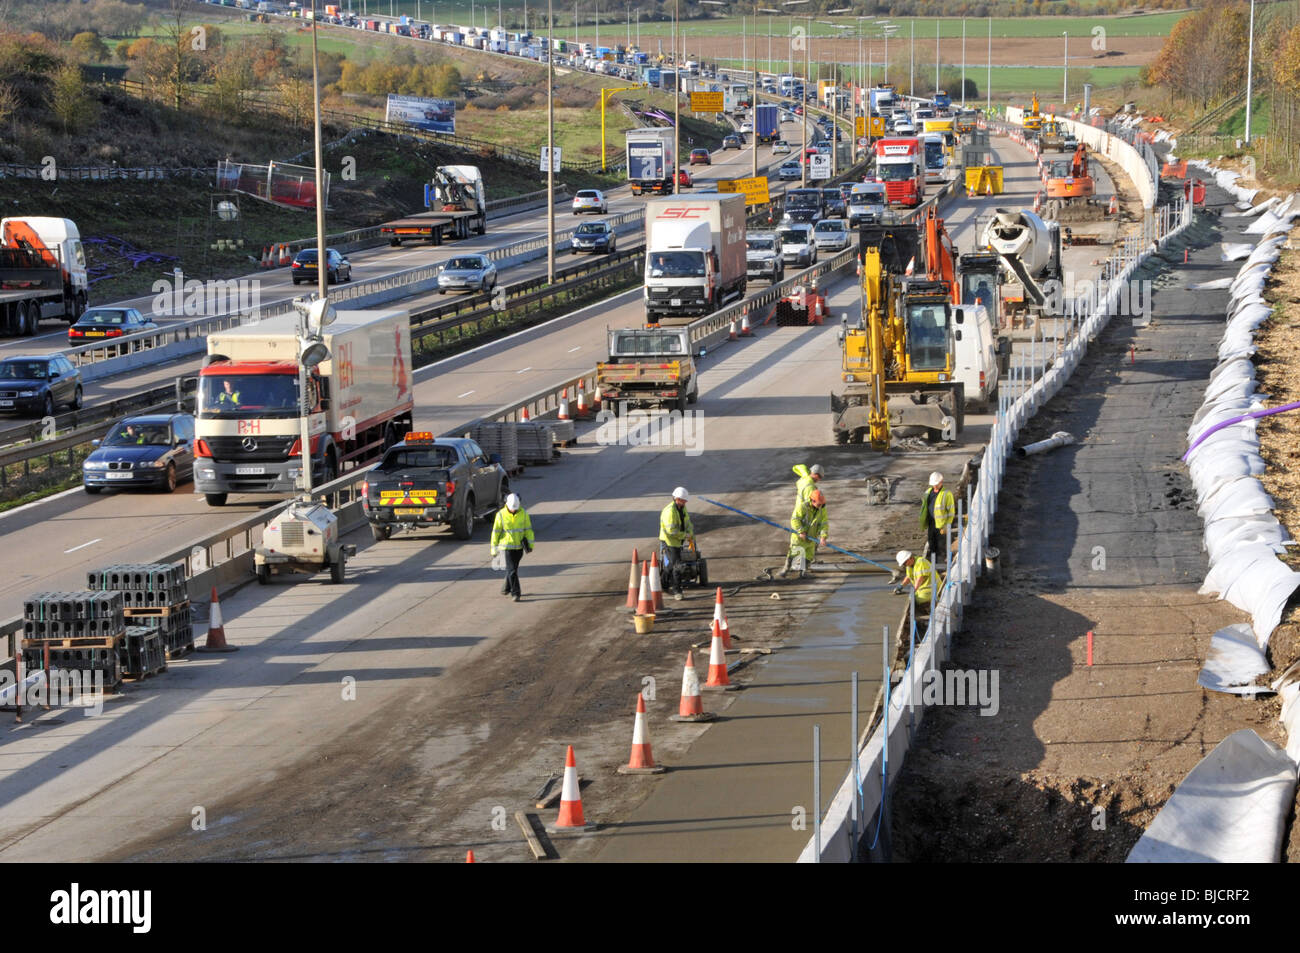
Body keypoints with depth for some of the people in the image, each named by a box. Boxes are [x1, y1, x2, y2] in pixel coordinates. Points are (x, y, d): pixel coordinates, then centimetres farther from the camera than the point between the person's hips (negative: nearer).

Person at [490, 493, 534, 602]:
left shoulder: (523, 513, -6)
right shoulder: (501, 514, -12)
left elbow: (528, 529, 0)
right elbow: (496, 532, -6)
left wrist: (530, 545, -3)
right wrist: (494, 549, -3)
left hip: (519, 546, 3)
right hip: (507, 546, -3)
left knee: (513, 568, 15)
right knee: (512, 569, -10)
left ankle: (506, 588, 35)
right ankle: (515, 593, -9)